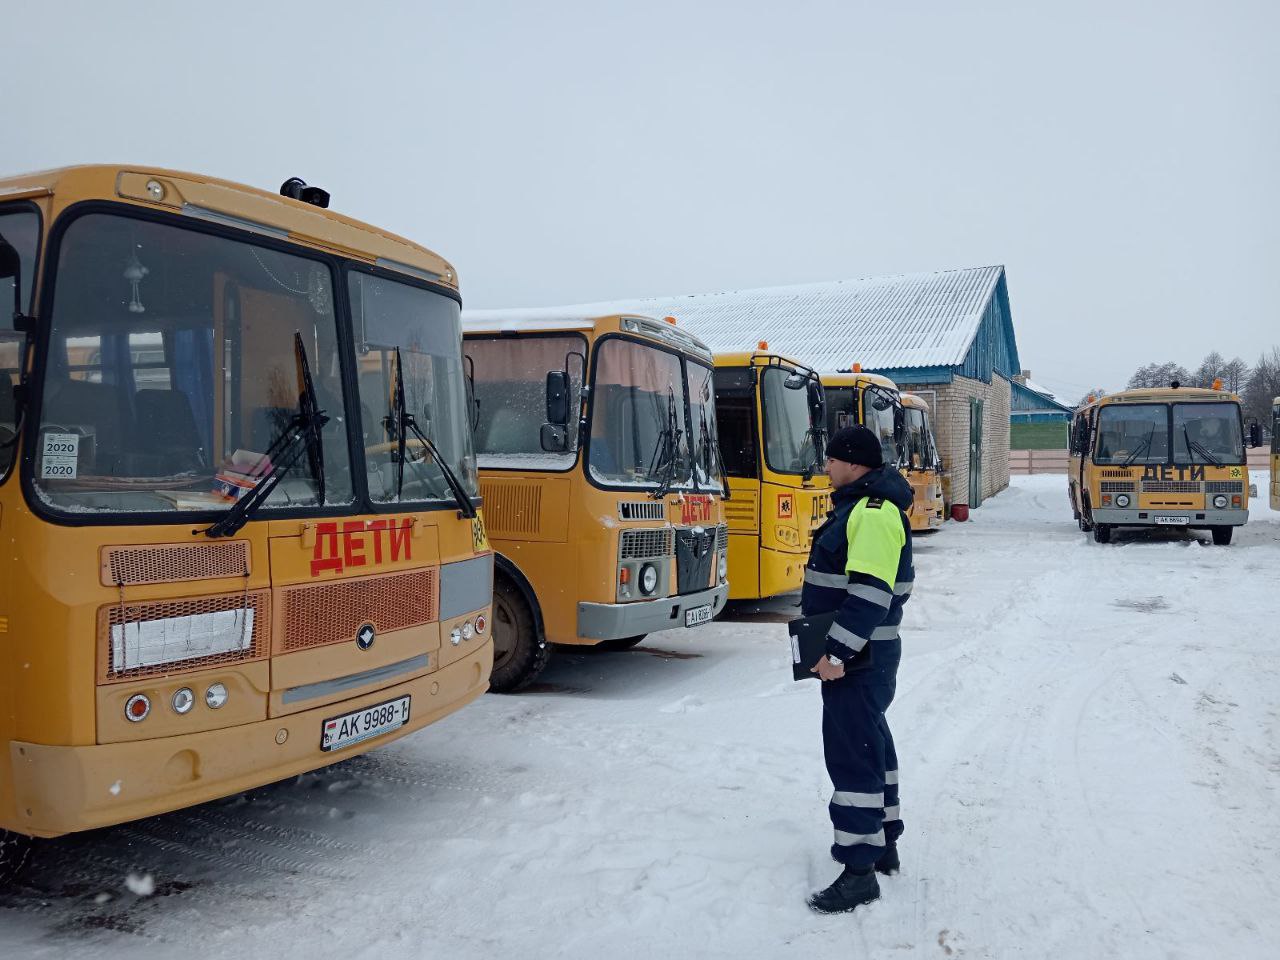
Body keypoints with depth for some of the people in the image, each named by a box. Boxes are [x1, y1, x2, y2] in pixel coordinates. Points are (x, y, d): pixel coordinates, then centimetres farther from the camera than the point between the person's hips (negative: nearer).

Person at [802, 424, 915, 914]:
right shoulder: (861, 505, 13)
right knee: (871, 743, 19)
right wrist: (835, 647, 20)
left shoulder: (874, 513, -20)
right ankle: (882, 844, 33)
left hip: (857, 658, -11)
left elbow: (869, 594, -27)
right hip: (856, 653, 11)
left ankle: (860, 869, 1)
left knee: (852, 753, -7)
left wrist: (837, 653, -26)